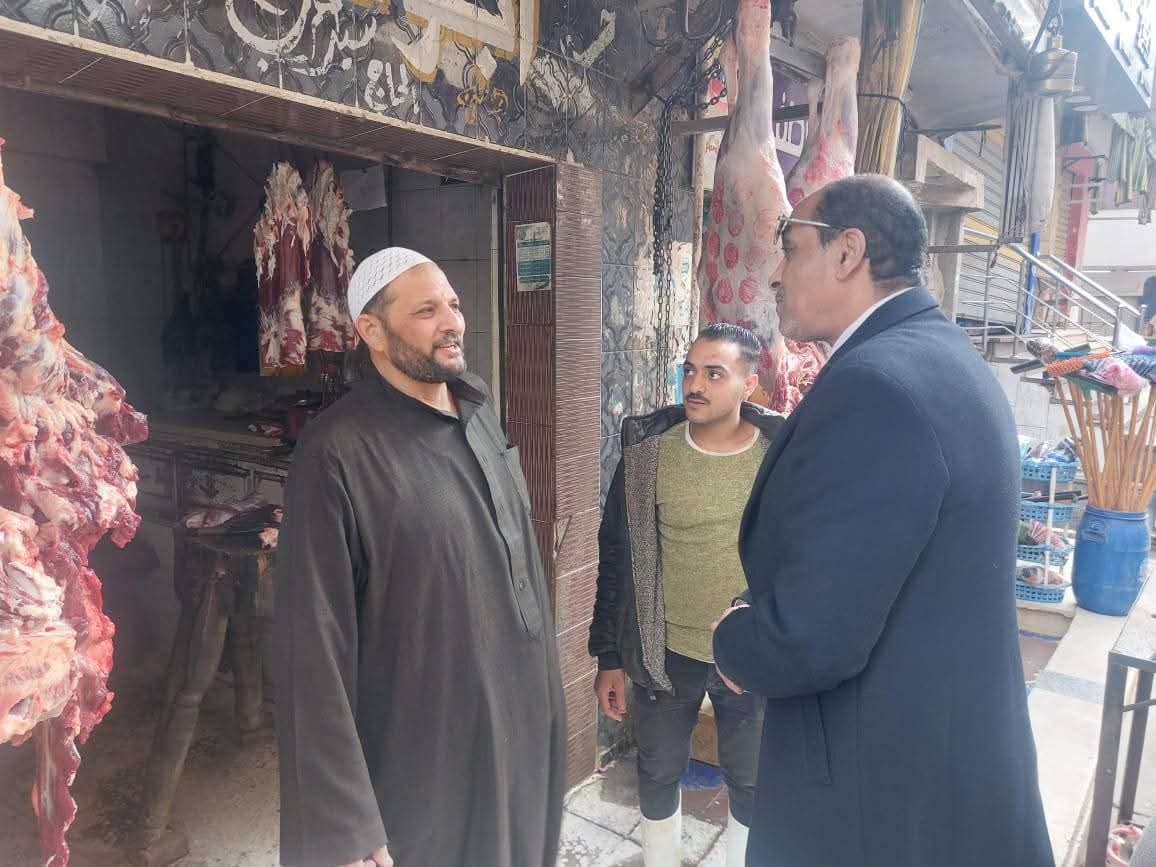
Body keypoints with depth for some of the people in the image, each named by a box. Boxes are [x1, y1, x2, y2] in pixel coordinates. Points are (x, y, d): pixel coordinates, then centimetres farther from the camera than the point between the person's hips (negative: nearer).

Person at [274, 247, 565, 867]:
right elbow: (316, 650, -20)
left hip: (523, 730, 7)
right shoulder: (338, 453, -21)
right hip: (421, 765, -6)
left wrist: (541, 687, 14)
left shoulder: (480, 415, 2)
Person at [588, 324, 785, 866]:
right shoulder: (646, 454, -11)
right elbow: (615, 560, -4)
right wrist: (609, 657, -1)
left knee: (751, 781, 20)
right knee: (658, 775, 20)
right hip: (665, 657, 0)